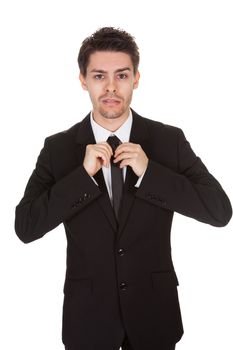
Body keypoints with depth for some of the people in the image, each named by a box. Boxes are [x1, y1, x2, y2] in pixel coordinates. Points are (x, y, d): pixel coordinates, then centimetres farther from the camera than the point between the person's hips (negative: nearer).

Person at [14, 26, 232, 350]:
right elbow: (25, 227, -11)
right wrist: (83, 175, -21)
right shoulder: (58, 147, -6)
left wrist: (148, 172, -21)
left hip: (154, 308, 1)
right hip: (87, 311, 0)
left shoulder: (170, 140, -7)